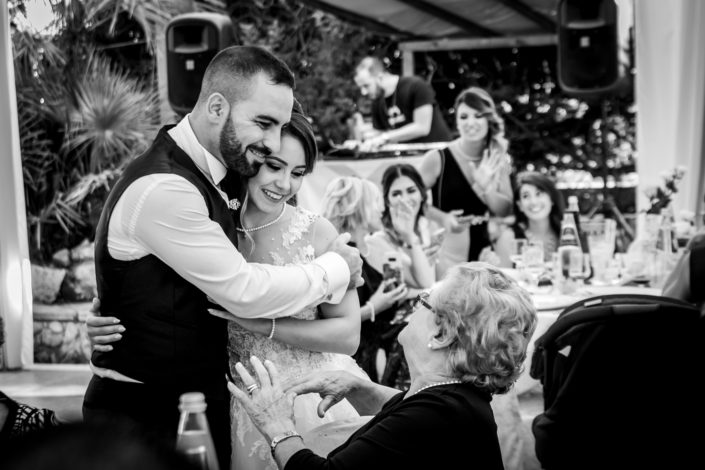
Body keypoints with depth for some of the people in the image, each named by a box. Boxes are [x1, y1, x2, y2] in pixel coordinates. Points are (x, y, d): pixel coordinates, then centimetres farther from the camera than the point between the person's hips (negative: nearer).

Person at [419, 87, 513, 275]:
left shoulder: (497, 160, 6)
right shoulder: (437, 159, -9)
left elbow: (505, 210, 5)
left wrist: (486, 185, -12)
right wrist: (442, 217, -21)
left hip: (485, 249, 4)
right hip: (449, 251, -4)